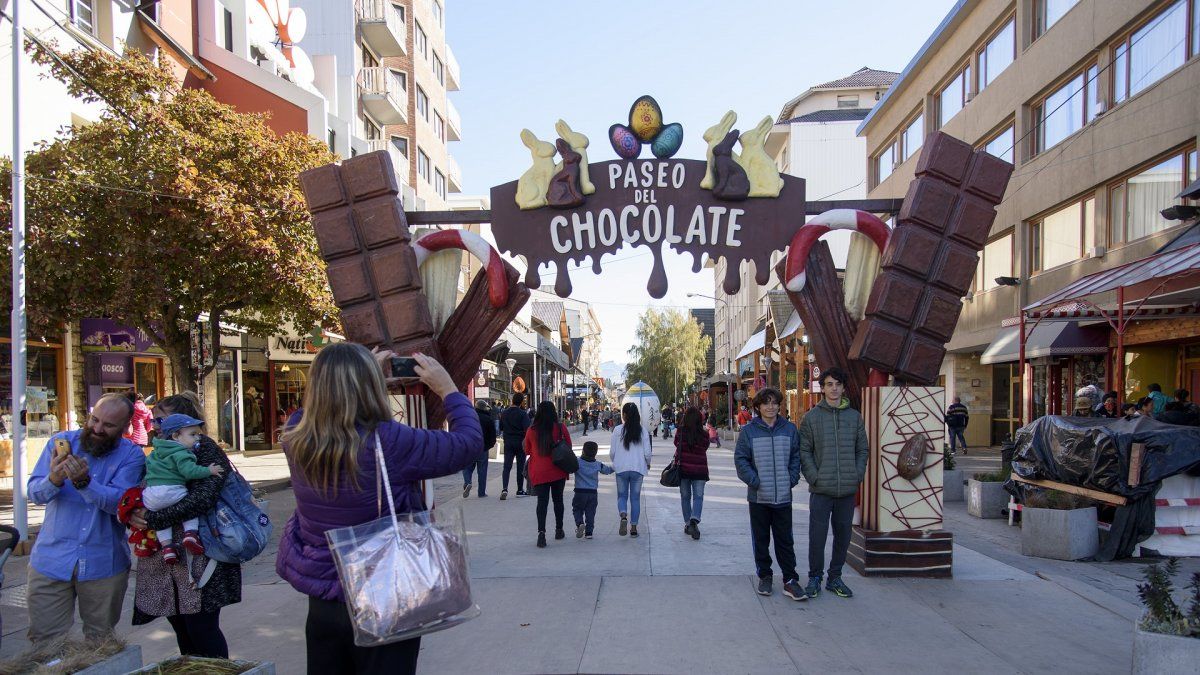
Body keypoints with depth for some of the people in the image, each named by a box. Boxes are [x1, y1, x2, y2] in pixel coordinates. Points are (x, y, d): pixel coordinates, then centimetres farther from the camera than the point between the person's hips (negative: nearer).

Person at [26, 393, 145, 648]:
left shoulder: (132, 455, -5)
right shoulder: (61, 442, 0)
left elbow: (119, 501, -19)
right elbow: (34, 493, -7)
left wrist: (84, 482, -34)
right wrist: (54, 480, -28)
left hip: (104, 563, -1)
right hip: (51, 558, 1)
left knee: (101, 641, 15)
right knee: (46, 642, 5)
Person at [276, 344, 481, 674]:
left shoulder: (295, 438, -9)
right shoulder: (390, 443, -25)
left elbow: (319, 404, 16)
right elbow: (468, 442, -13)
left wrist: (350, 372, 18)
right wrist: (448, 389, -1)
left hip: (321, 605, 5)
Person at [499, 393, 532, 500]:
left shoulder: (504, 413, 6)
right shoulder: (523, 414, -10)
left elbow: (500, 428, 15)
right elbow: (527, 429, -17)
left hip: (508, 443, 4)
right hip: (520, 443, -3)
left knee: (507, 466, 1)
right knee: (520, 467, 7)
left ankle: (504, 488, -16)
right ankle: (520, 490, 13)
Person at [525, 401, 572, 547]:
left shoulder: (531, 431, -2)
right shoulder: (561, 428, -5)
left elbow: (527, 451, 9)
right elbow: (569, 447, 2)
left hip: (538, 472, 0)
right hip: (558, 471, 0)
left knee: (542, 502, -2)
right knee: (558, 499, 14)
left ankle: (541, 532, -17)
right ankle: (559, 530, 25)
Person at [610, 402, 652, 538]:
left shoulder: (618, 430, -5)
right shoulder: (643, 430, -2)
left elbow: (612, 452, -2)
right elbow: (647, 452, -2)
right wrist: (648, 464, 18)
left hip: (621, 468, -1)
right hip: (638, 468, 1)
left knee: (622, 495, 11)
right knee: (635, 497, 10)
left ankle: (623, 516, -17)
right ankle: (633, 527, 10)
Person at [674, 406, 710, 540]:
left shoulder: (680, 431, -8)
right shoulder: (704, 434, -6)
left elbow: (677, 444, 3)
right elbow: (704, 448, 4)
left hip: (683, 468, 1)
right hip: (700, 469, 0)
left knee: (685, 497, 14)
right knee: (698, 496, 4)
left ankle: (688, 524, 18)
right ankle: (694, 519, -17)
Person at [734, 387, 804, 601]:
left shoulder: (789, 429, 5)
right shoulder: (749, 430, -2)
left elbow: (796, 456, 9)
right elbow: (740, 459, -3)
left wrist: (792, 479, -3)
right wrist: (754, 481, -12)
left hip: (783, 496, 1)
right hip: (758, 496, -1)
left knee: (785, 540, 5)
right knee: (760, 539, 10)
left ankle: (790, 580, 12)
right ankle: (764, 576, 23)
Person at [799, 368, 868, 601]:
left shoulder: (855, 416, 8)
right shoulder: (812, 417, 0)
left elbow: (863, 449, 12)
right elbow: (804, 450, -2)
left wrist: (858, 474, 0)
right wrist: (813, 476, -11)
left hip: (848, 490, 3)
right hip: (821, 489, -3)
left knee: (843, 535, 11)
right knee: (817, 536, 0)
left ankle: (835, 577, 26)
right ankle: (814, 578, 16)